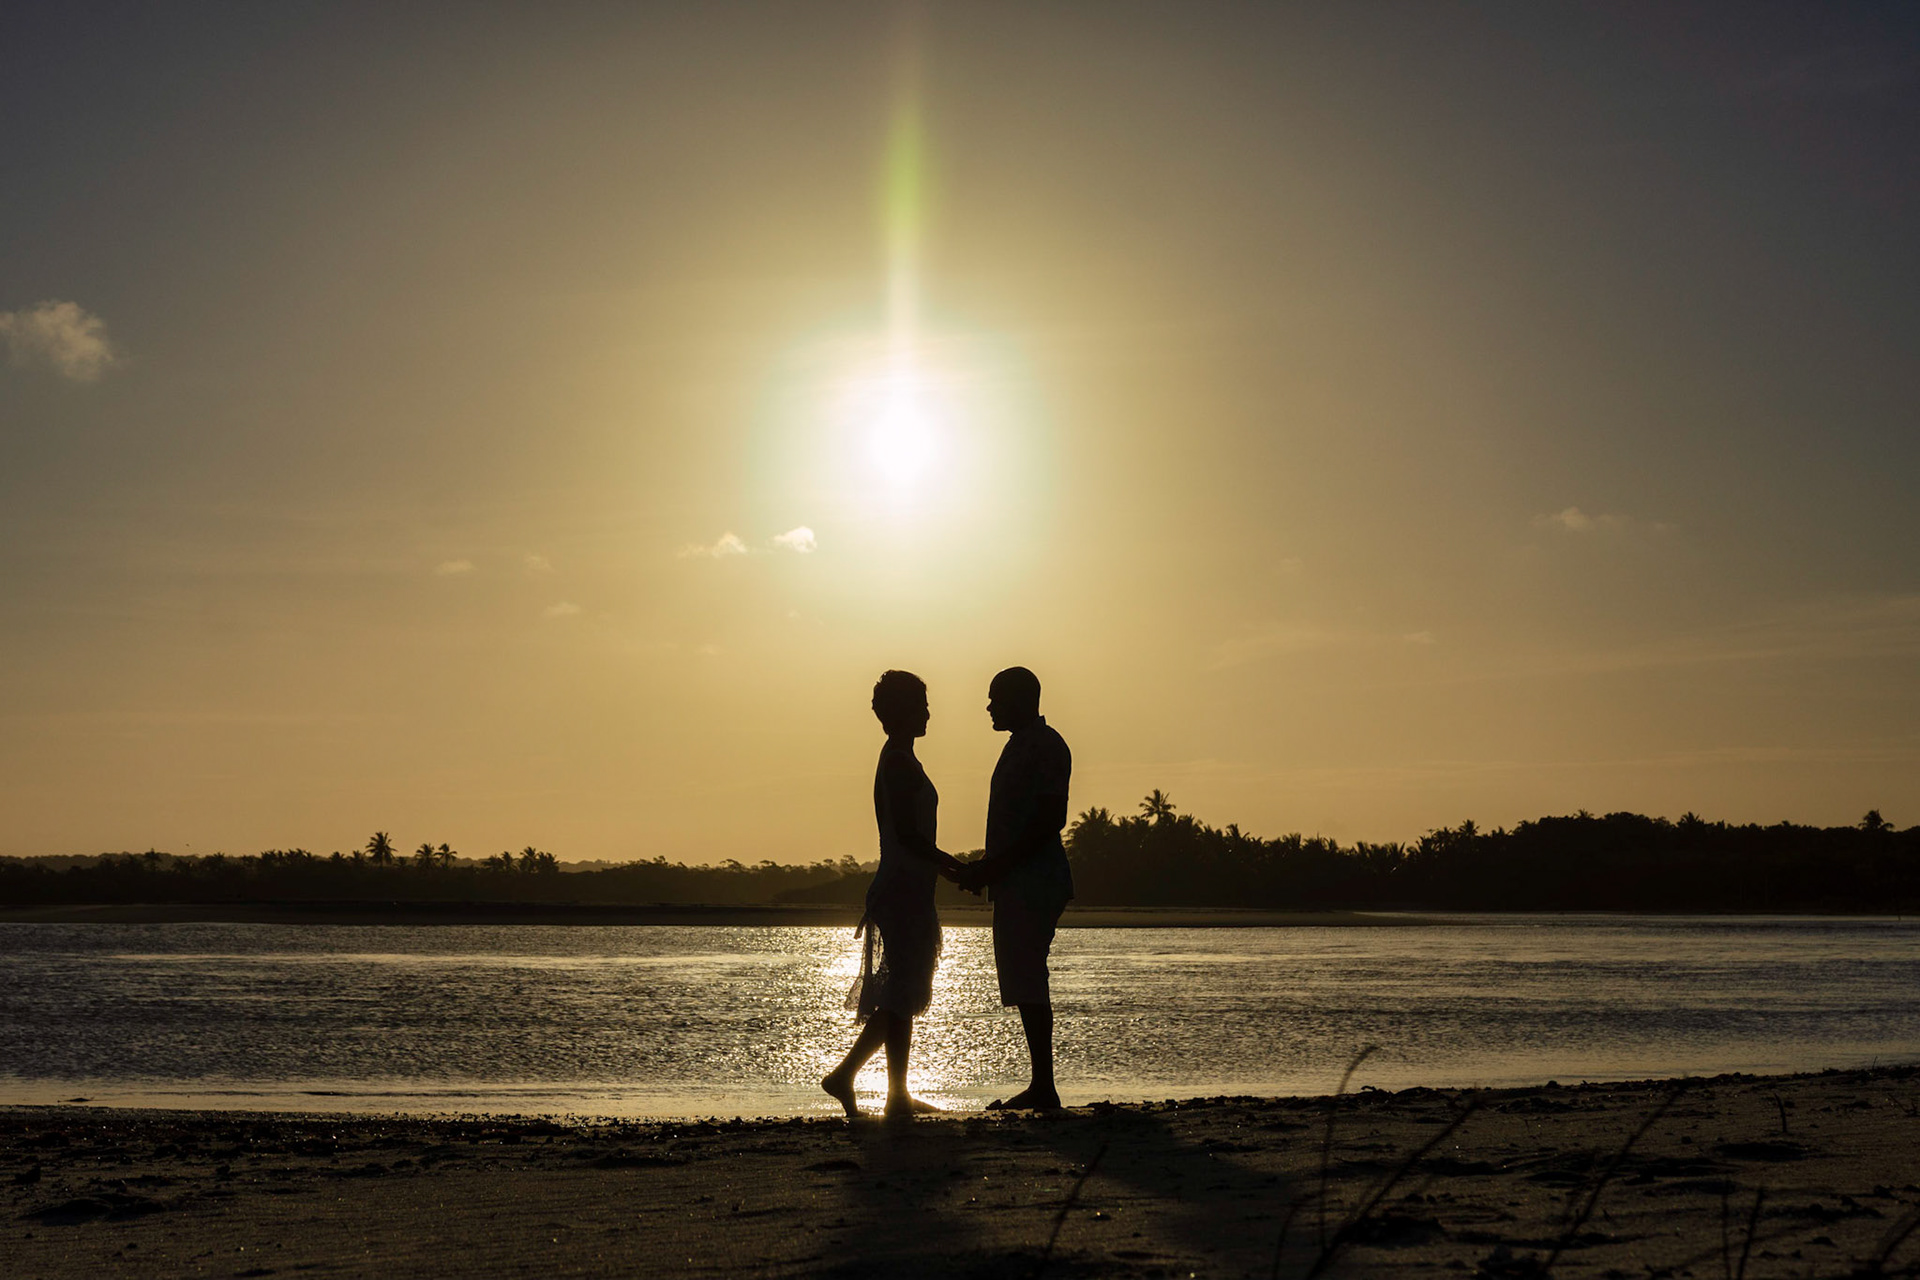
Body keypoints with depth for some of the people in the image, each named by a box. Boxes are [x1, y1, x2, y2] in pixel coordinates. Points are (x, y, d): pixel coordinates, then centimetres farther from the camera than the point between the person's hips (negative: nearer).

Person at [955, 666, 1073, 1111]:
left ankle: (1043, 1087, -10)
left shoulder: (1045, 746, -11)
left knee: (1026, 985, -11)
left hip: (1033, 885, -10)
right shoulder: (1021, 745, 20)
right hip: (1017, 884, 10)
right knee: (1024, 985, 10)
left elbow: (1049, 821, -20)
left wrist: (993, 868, -20)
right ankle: (1040, 1088, 13)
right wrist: (986, 869, 16)